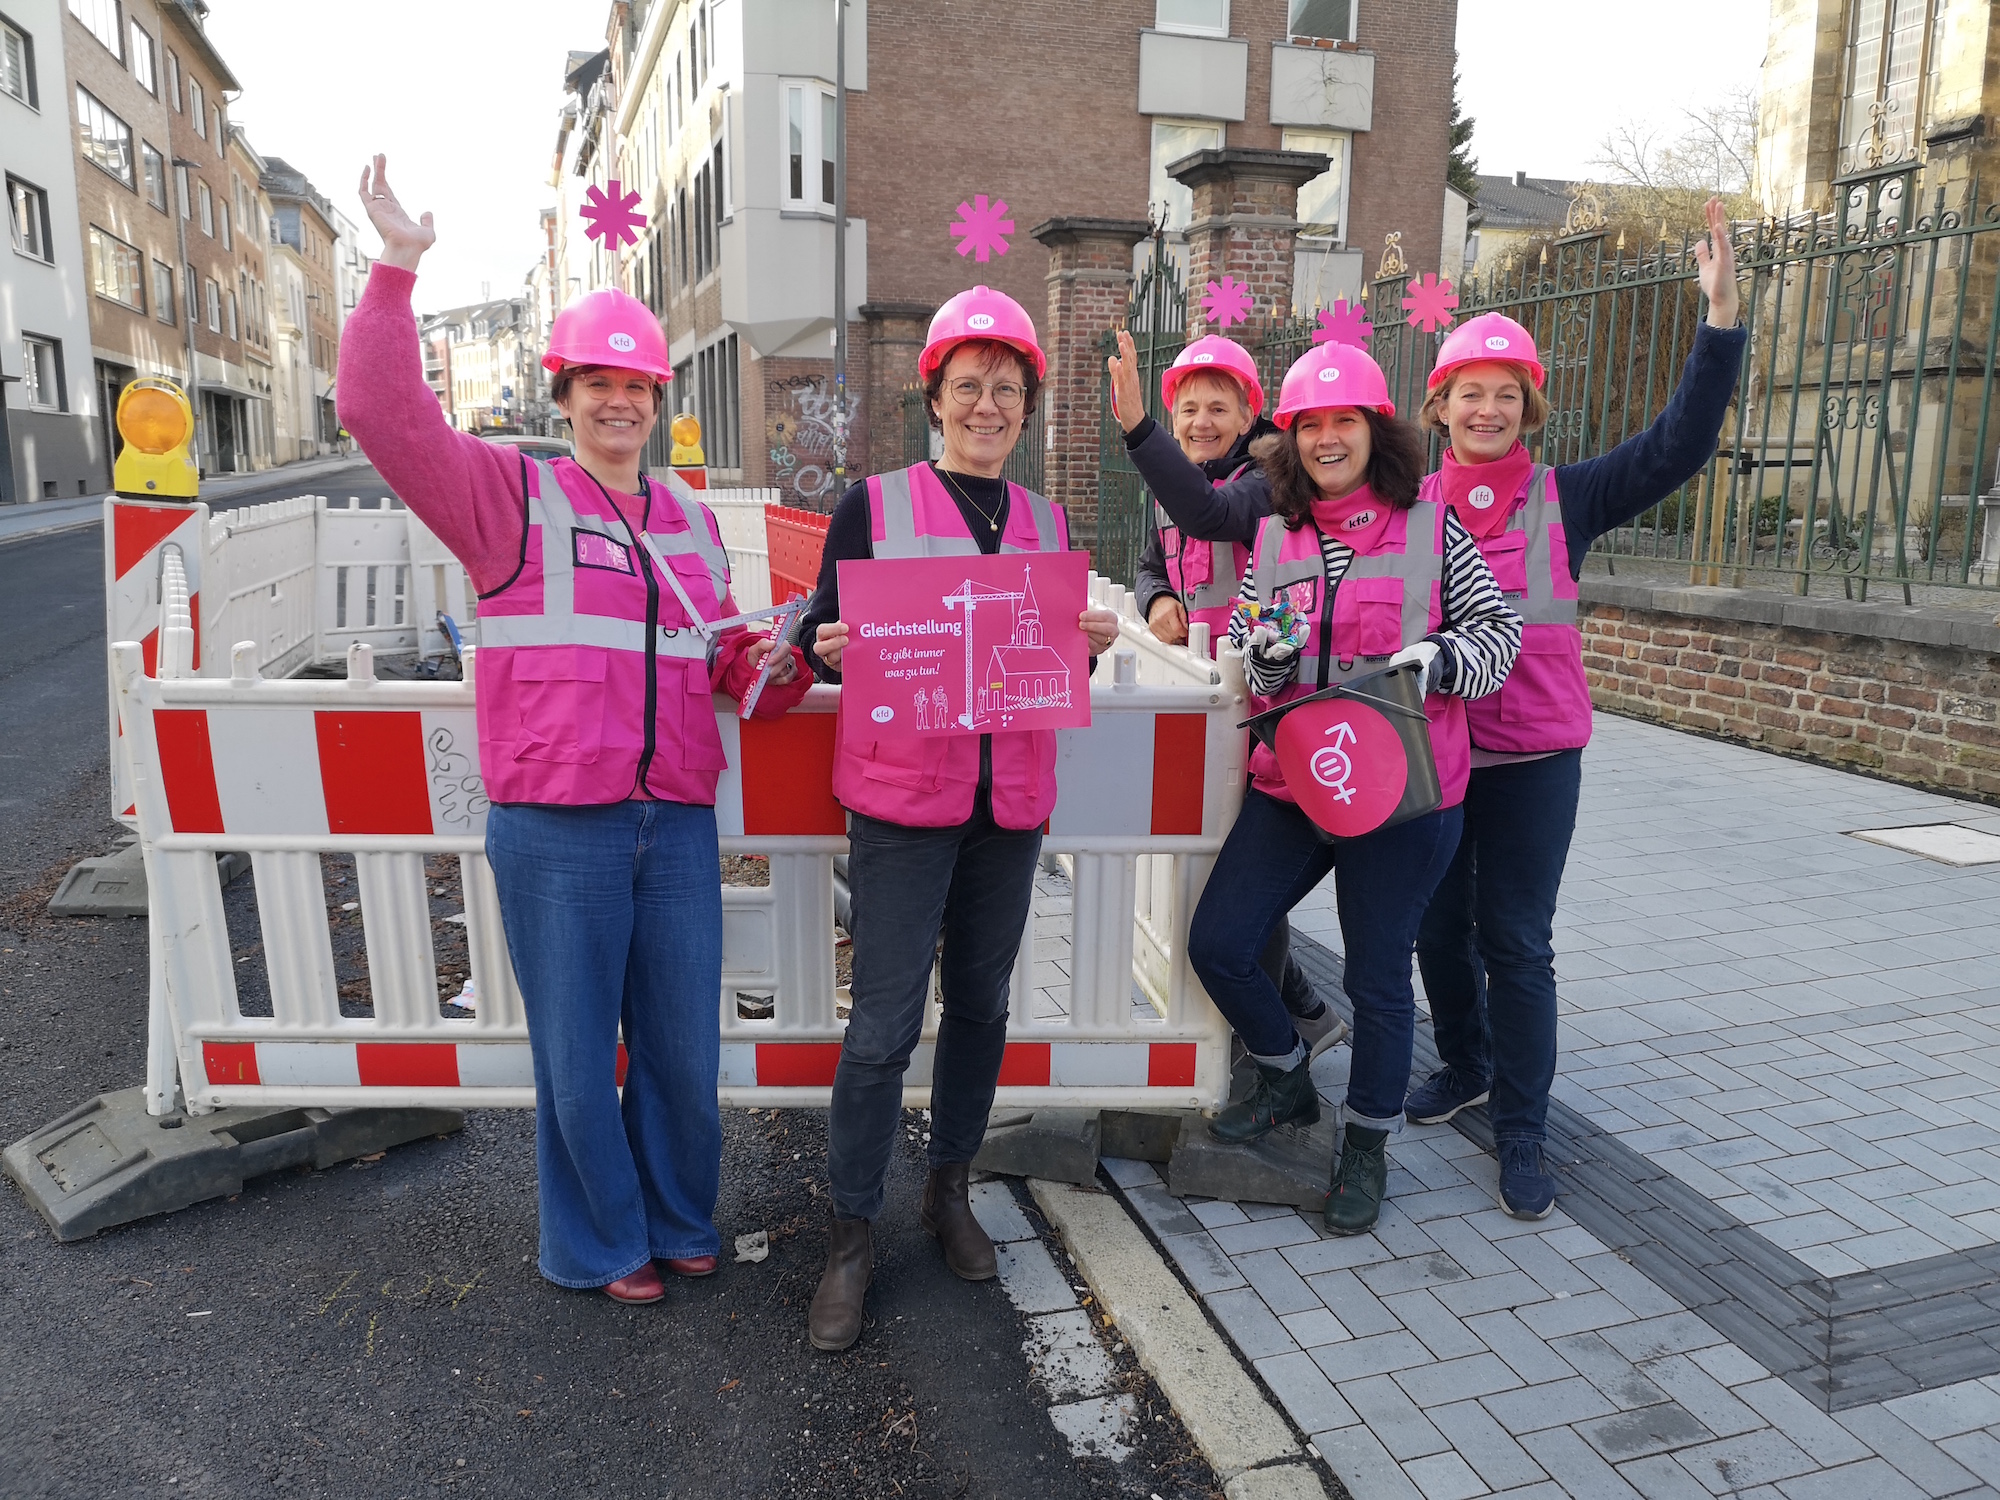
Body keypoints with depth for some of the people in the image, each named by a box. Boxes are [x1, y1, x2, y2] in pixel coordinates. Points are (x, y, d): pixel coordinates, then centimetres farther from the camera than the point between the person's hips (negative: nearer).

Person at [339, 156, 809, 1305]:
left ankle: (679, 1220, 38)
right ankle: (601, 1245, 31)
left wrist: (774, 663, 2)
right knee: (577, 1056, 8)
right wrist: (398, 272, -17)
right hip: (555, 831, -4)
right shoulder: (512, 496, 1)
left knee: (683, 1047, 14)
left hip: (677, 823, 4)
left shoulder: (693, 520, 15)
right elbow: (387, 415, -11)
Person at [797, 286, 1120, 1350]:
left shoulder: (1048, 524, 12)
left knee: (981, 1003, 14)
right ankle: (851, 1234, 15)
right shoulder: (873, 505, 0)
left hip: (1010, 804, 4)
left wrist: (1090, 642, -5)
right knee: (883, 1023, -1)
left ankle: (950, 1190, 34)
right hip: (901, 800, -4)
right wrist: (830, 648, -22)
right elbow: (823, 635, 0)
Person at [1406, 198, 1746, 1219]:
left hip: (1534, 756, -2)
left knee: (1516, 941, 1)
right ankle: (1465, 1066, 39)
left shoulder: (1566, 498, 0)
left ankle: (1521, 1136, 14)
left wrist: (1721, 313, -15)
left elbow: (1679, 444, -8)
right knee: (1438, 926, 14)